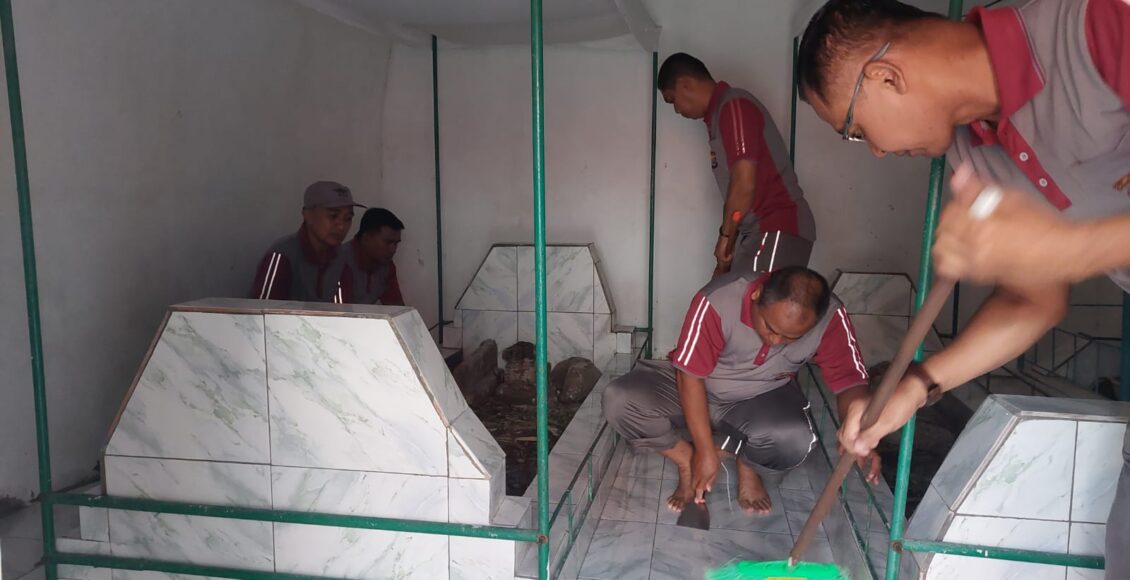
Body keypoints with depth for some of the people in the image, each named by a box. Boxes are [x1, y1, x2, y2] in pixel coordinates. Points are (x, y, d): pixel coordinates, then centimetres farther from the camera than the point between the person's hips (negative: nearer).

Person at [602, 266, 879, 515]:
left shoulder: (830, 317, -23)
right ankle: (687, 462, -2)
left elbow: (850, 379, -16)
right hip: (692, 389, -1)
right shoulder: (717, 301, -32)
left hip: (763, 396, 1)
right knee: (618, 400, -27)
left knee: (795, 441, -34)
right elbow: (690, 375, -25)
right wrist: (705, 451, -24)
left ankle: (747, 463, 3)